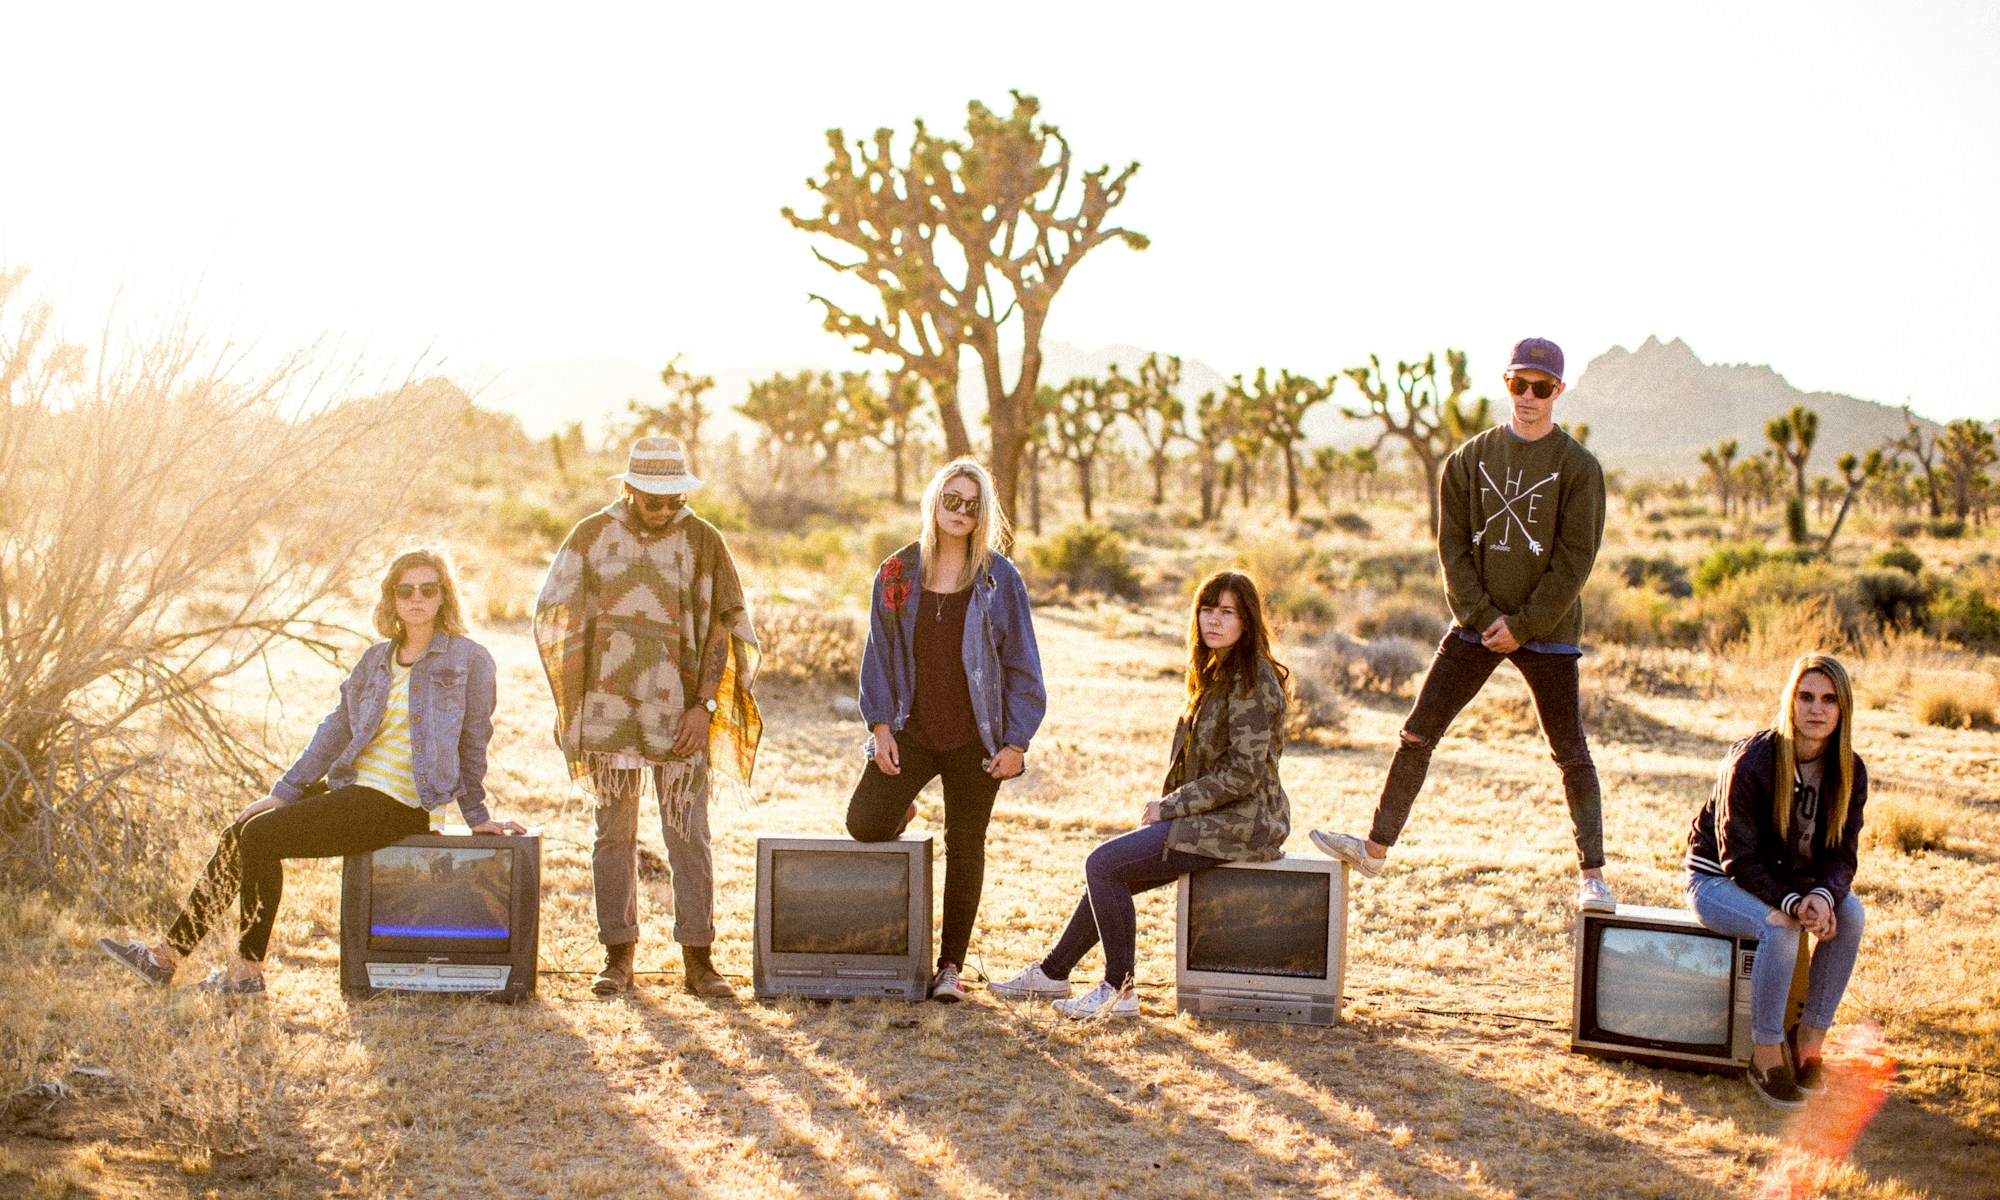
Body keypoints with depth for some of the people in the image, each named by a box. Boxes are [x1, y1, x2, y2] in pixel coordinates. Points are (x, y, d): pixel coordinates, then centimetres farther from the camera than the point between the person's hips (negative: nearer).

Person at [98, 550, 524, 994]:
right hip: (351, 786, 7)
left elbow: (473, 744, 0)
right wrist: (282, 793, 6)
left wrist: (478, 817, 4)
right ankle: (168, 954, 4)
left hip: (396, 804, -7)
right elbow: (335, 729, 11)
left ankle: (249, 969, -4)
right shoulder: (375, 659, 12)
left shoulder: (470, 660, -6)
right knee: (240, 833, -3)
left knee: (261, 836, -16)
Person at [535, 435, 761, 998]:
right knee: (614, 834, 6)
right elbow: (555, 617, 10)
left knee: (689, 835, -1)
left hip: (680, 718, -1)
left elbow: (726, 625, 2)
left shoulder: (703, 541, 2)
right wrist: (576, 702, 5)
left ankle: (697, 958, 6)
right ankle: (618, 956, 14)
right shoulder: (593, 535, 5)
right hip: (609, 714, 1)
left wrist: (704, 706, -6)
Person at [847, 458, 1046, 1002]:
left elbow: (1021, 664, -1)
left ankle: (951, 964, 17)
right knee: (864, 822, -14)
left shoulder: (999, 579, -3)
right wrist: (880, 724, -4)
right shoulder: (898, 573, 2)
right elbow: (878, 653, 6)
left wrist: (1015, 742, -5)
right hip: (912, 729, 1)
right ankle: (903, 811, 23)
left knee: (965, 848, 5)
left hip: (974, 737, -1)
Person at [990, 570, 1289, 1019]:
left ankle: (1120, 991, -7)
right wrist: (1165, 805, 5)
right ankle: (1053, 972, 23)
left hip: (1238, 825, -10)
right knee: (1108, 868, 13)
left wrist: (1169, 807, -15)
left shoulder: (1251, 681, -16)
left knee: (1103, 864, -15)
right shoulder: (1219, 672, 15)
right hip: (1213, 817, 10)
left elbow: (1242, 773, -22)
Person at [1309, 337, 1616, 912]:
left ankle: (1592, 876, 9)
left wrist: (1522, 625, -12)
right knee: (1417, 735, 0)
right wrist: (1482, 615, -9)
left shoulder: (1578, 467, -4)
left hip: (1546, 631, -3)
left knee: (1572, 755, -1)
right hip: (1475, 625, 3)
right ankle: (1376, 848, 8)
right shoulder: (1470, 459, 5)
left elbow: (1575, 561, -7)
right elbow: (1454, 546, 3)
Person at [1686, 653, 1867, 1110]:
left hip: (1792, 880, 5)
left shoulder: (1849, 772, -9)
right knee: (1780, 929, -33)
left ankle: (1810, 1039, -12)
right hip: (1719, 880, -5)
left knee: (1849, 914, -23)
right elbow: (1739, 860, -22)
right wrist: (1792, 904, -36)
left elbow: (1842, 854, -8)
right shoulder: (1750, 763, -24)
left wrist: (1822, 895, -30)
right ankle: (1766, 1055, -20)